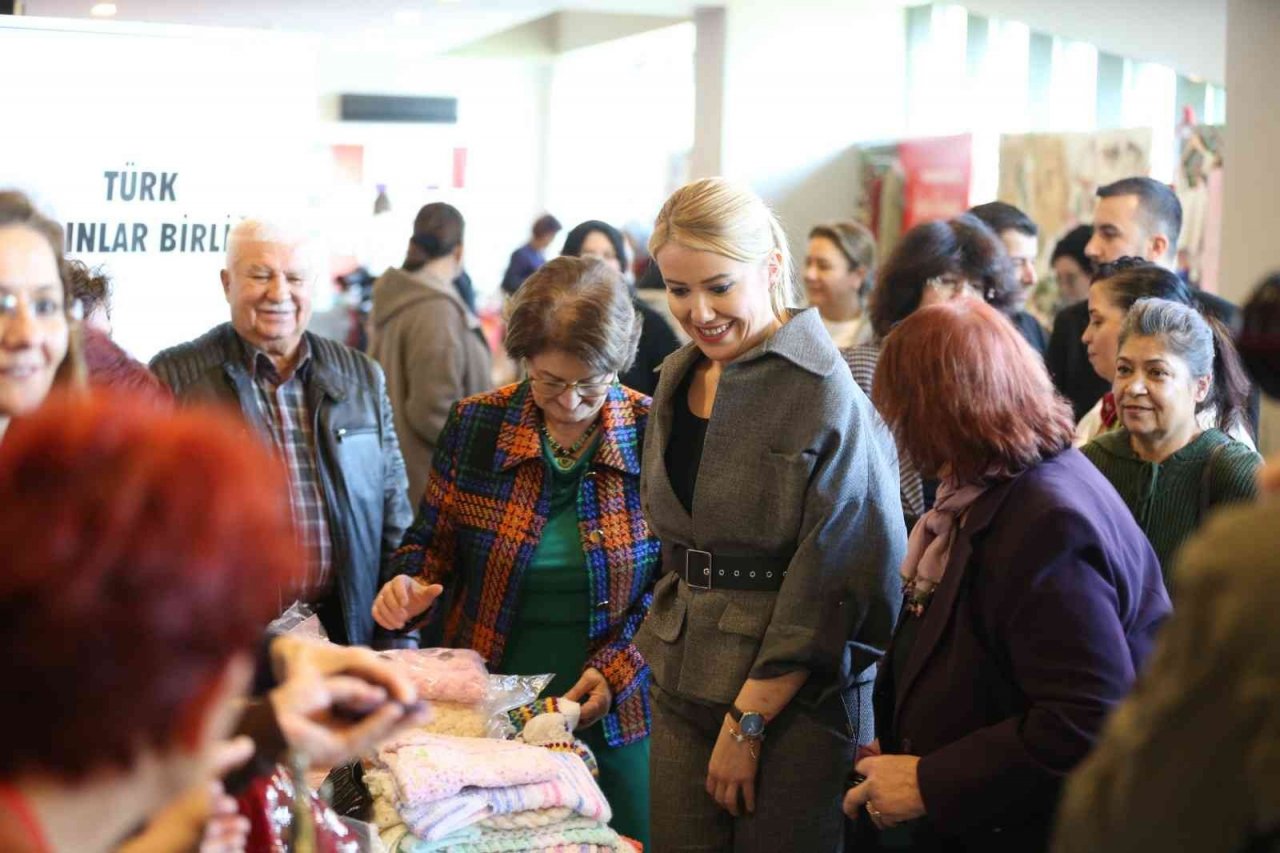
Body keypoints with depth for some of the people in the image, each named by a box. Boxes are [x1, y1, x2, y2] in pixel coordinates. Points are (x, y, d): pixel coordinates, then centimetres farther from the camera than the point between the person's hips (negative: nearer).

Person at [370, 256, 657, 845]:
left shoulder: (654, 434, -8)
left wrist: (618, 669, -15)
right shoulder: (476, 426, -3)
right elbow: (431, 542, 9)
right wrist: (411, 586, -13)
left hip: (617, 723, -1)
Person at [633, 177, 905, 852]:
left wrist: (747, 721, -15)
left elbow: (829, 588, -16)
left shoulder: (829, 394, -14)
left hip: (796, 699, -6)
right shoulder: (678, 380, 8)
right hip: (684, 686, 6)